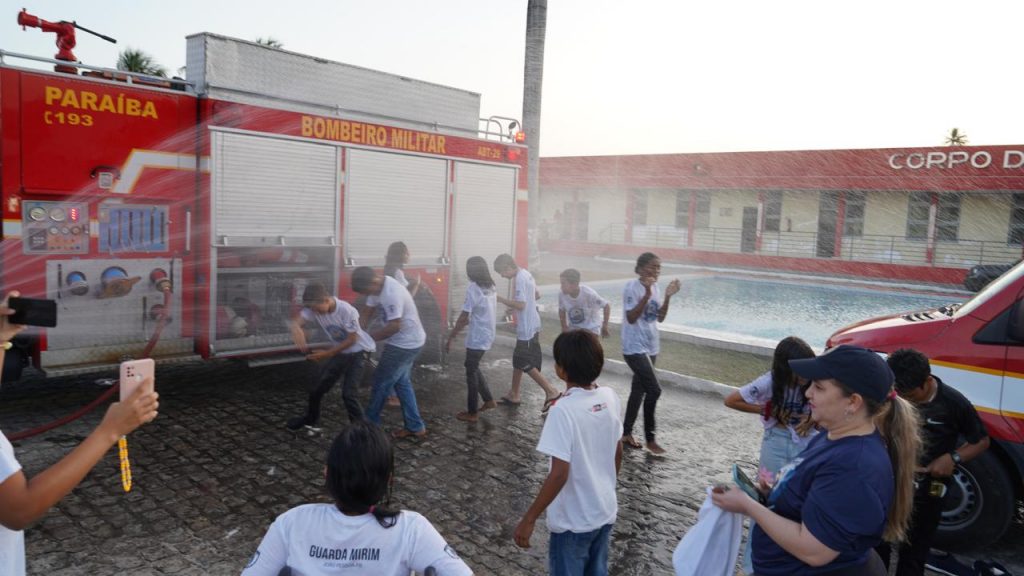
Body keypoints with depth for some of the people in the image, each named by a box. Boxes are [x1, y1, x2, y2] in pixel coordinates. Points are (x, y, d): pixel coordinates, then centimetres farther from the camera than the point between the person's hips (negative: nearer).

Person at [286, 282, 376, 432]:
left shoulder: (347, 311, -31)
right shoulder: (314, 309, -14)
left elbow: (352, 340, -22)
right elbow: (296, 322, -25)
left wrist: (328, 353, -22)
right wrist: (296, 330, -49)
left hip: (358, 352, -6)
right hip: (339, 352, 6)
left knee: (349, 393, -14)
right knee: (318, 385, 12)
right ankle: (310, 420, 36)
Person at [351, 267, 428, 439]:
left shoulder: (392, 293, -30)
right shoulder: (377, 287, 1)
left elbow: (394, 327, -28)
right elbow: (367, 312, 8)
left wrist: (368, 337, -16)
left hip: (406, 343, -10)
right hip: (405, 342, 10)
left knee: (381, 382, 3)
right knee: (402, 383, 16)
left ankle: (370, 424, 20)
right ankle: (415, 427, 23)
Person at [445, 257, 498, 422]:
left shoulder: (473, 289, -18)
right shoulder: (491, 287, 8)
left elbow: (464, 317, -19)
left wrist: (450, 337, -11)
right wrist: (456, 330, 20)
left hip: (477, 338, -8)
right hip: (487, 336, 8)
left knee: (471, 372, 3)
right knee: (474, 369, 23)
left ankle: (472, 413, 12)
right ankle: (489, 400, 28)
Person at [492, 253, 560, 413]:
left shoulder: (520, 279, -21)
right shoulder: (526, 274, 10)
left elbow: (520, 305, -28)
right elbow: (536, 295, 23)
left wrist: (501, 299, -19)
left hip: (527, 328, -10)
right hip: (530, 326, 10)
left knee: (526, 364, -3)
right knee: (518, 360, 17)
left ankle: (551, 392, -1)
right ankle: (513, 395, 26)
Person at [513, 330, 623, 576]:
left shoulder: (563, 410, -26)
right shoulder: (610, 397, -5)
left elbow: (559, 474, -27)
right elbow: (618, 454, 6)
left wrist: (529, 519, -18)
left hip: (573, 521, -6)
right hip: (606, 512, 6)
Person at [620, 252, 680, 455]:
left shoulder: (655, 288, 8)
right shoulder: (632, 287, -15)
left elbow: (660, 318, 10)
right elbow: (631, 318, -22)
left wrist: (667, 297, -3)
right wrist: (647, 294, -27)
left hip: (650, 346, 8)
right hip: (635, 347, -8)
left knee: (639, 389, 14)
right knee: (654, 389, -12)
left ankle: (626, 433, 26)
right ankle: (650, 438, 2)